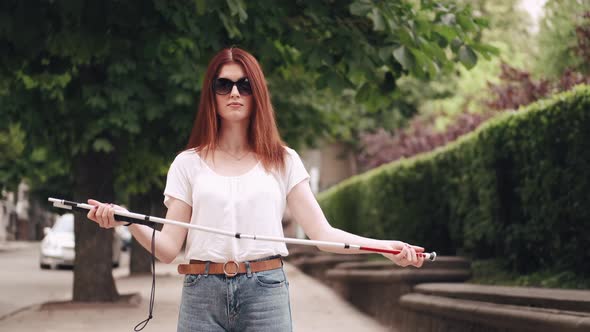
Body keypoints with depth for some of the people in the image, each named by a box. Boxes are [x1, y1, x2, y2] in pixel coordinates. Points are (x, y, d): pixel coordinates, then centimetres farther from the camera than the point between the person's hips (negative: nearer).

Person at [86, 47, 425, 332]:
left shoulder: (282, 161, 10)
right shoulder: (189, 163, 9)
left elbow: (322, 232, 3)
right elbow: (169, 248, 3)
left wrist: (386, 246, -11)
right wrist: (130, 223, -15)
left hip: (266, 293, 0)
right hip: (203, 295, 0)